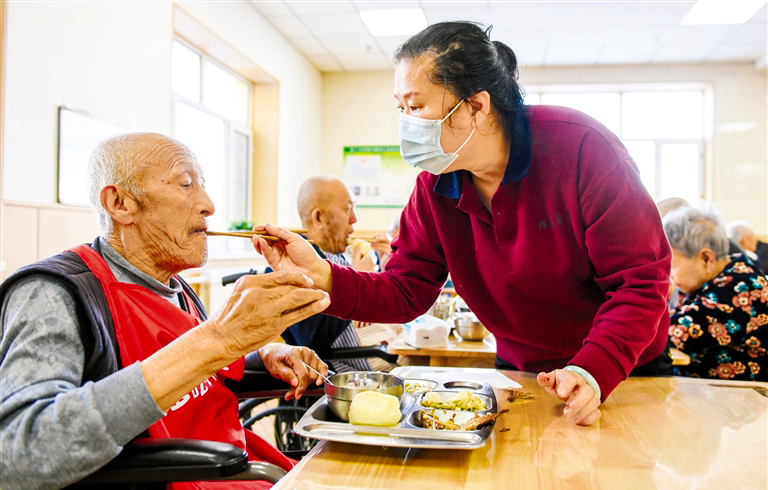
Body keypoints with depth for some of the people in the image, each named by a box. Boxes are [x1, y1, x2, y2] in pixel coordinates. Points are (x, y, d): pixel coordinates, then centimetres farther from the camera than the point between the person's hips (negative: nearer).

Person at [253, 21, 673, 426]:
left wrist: (591, 373, -36)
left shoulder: (580, 148, -24)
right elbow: (407, 291, -9)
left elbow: (640, 283, -22)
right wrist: (324, 277, -26)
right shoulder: (434, 186, -9)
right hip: (520, 372, 3)